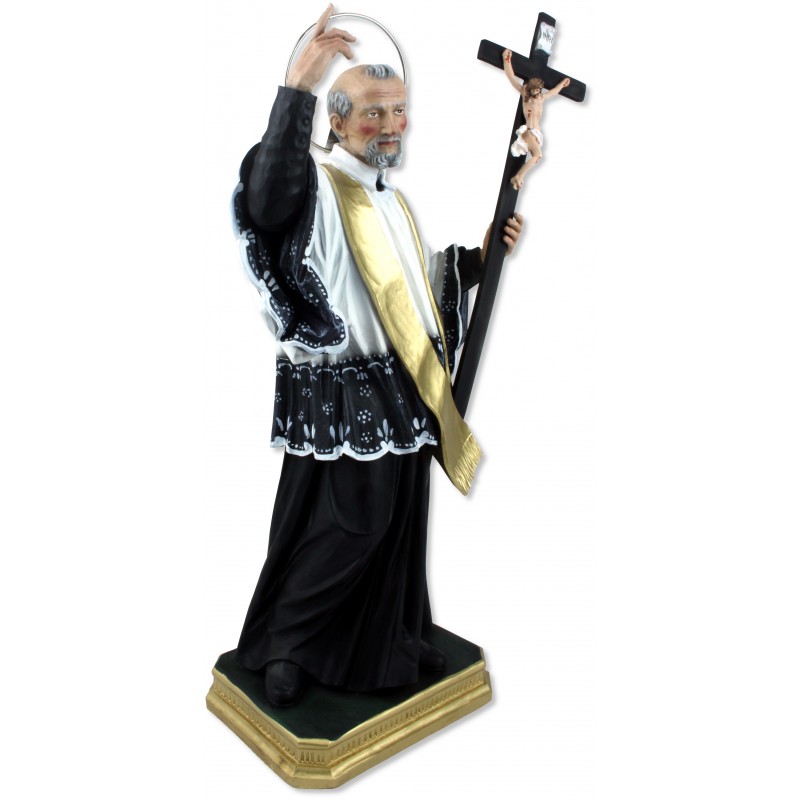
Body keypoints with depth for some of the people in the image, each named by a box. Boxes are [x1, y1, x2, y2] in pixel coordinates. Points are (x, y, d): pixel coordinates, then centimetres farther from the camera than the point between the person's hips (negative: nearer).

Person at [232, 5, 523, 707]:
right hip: (343, 397, -8)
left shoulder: (394, 202, 17)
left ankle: (392, 640, 36)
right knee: (342, 530, 0)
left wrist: (482, 256, 13)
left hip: (403, 394, 8)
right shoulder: (319, 187, -9)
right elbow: (269, 197, -34)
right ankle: (285, 645, 23)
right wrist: (297, 88, -40)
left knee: (399, 523, 16)